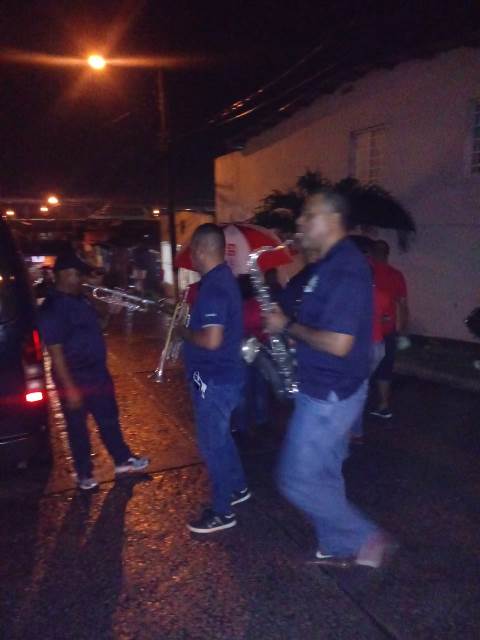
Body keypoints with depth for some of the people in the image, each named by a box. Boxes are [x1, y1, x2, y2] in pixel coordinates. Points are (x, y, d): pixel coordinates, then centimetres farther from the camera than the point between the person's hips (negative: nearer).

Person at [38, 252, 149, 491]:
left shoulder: (80, 299, 6)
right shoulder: (52, 309, -20)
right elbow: (56, 353, -22)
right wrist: (70, 388, -22)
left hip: (98, 374, 8)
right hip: (74, 381, -8)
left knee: (109, 420, 20)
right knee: (78, 429, 11)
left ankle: (123, 461, 37)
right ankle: (84, 474, 30)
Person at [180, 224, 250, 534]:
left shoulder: (214, 286, -24)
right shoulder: (224, 278, 8)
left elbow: (211, 340, -31)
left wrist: (183, 332, -15)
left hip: (215, 378, -10)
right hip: (223, 374, 10)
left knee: (212, 443, 4)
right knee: (220, 436, 24)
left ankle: (222, 512, 21)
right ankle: (238, 487, 42)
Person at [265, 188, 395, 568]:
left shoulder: (346, 268, -22)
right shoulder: (331, 264, 10)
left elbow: (337, 343, -29)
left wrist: (288, 326, -17)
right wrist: (289, 324, 5)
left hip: (330, 393, -10)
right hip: (328, 389, 10)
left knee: (298, 481, 2)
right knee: (324, 474, 20)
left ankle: (366, 540, 18)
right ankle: (337, 547, 37)